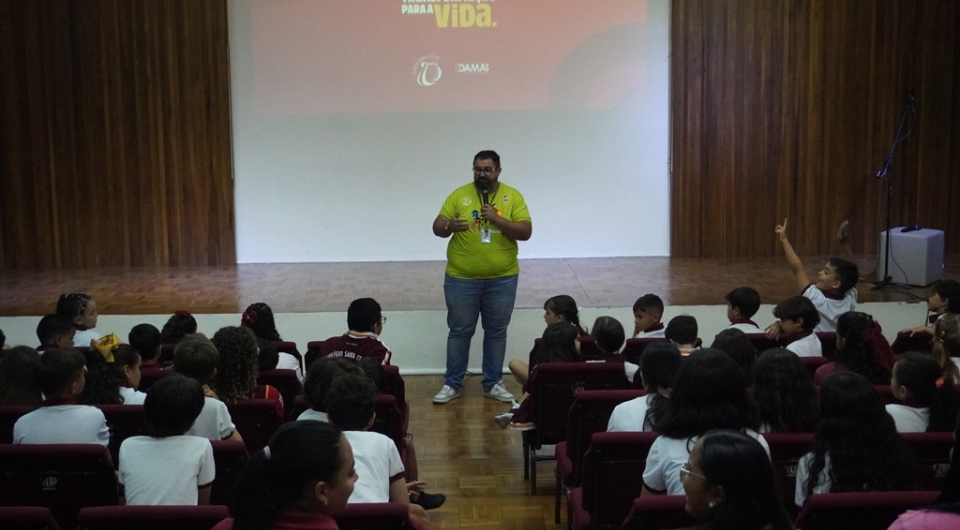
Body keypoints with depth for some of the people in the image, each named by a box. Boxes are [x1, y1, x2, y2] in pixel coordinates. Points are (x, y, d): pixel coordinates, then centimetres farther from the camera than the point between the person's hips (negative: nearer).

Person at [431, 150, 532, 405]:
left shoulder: (512, 196, -2)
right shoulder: (459, 195, -2)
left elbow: (526, 231, -9)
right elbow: (437, 227, -4)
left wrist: (497, 219, -23)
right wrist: (449, 225, -27)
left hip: (502, 279, 1)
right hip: (461, 279, 0)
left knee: (496, 332, 11)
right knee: (460, 331, 9)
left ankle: (493, 383, 25)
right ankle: (452, 384, 20)